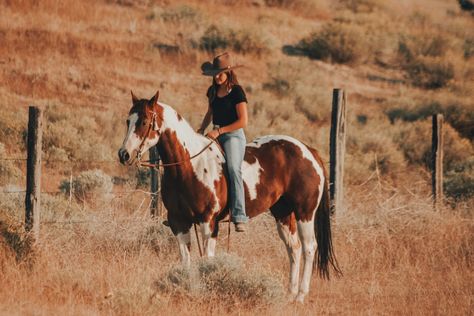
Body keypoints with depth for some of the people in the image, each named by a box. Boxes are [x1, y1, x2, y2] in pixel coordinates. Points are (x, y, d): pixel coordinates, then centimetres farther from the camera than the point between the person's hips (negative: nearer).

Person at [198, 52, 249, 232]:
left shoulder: (236, 92, -10)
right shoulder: (213, 91, 11)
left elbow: (243, 121, -14)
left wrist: (219, 131, -17)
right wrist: (201, 130, 10)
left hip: (233, 135, -8)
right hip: (215, 135, 8)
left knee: (233, 169, -28)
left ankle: (239, 217, -37)